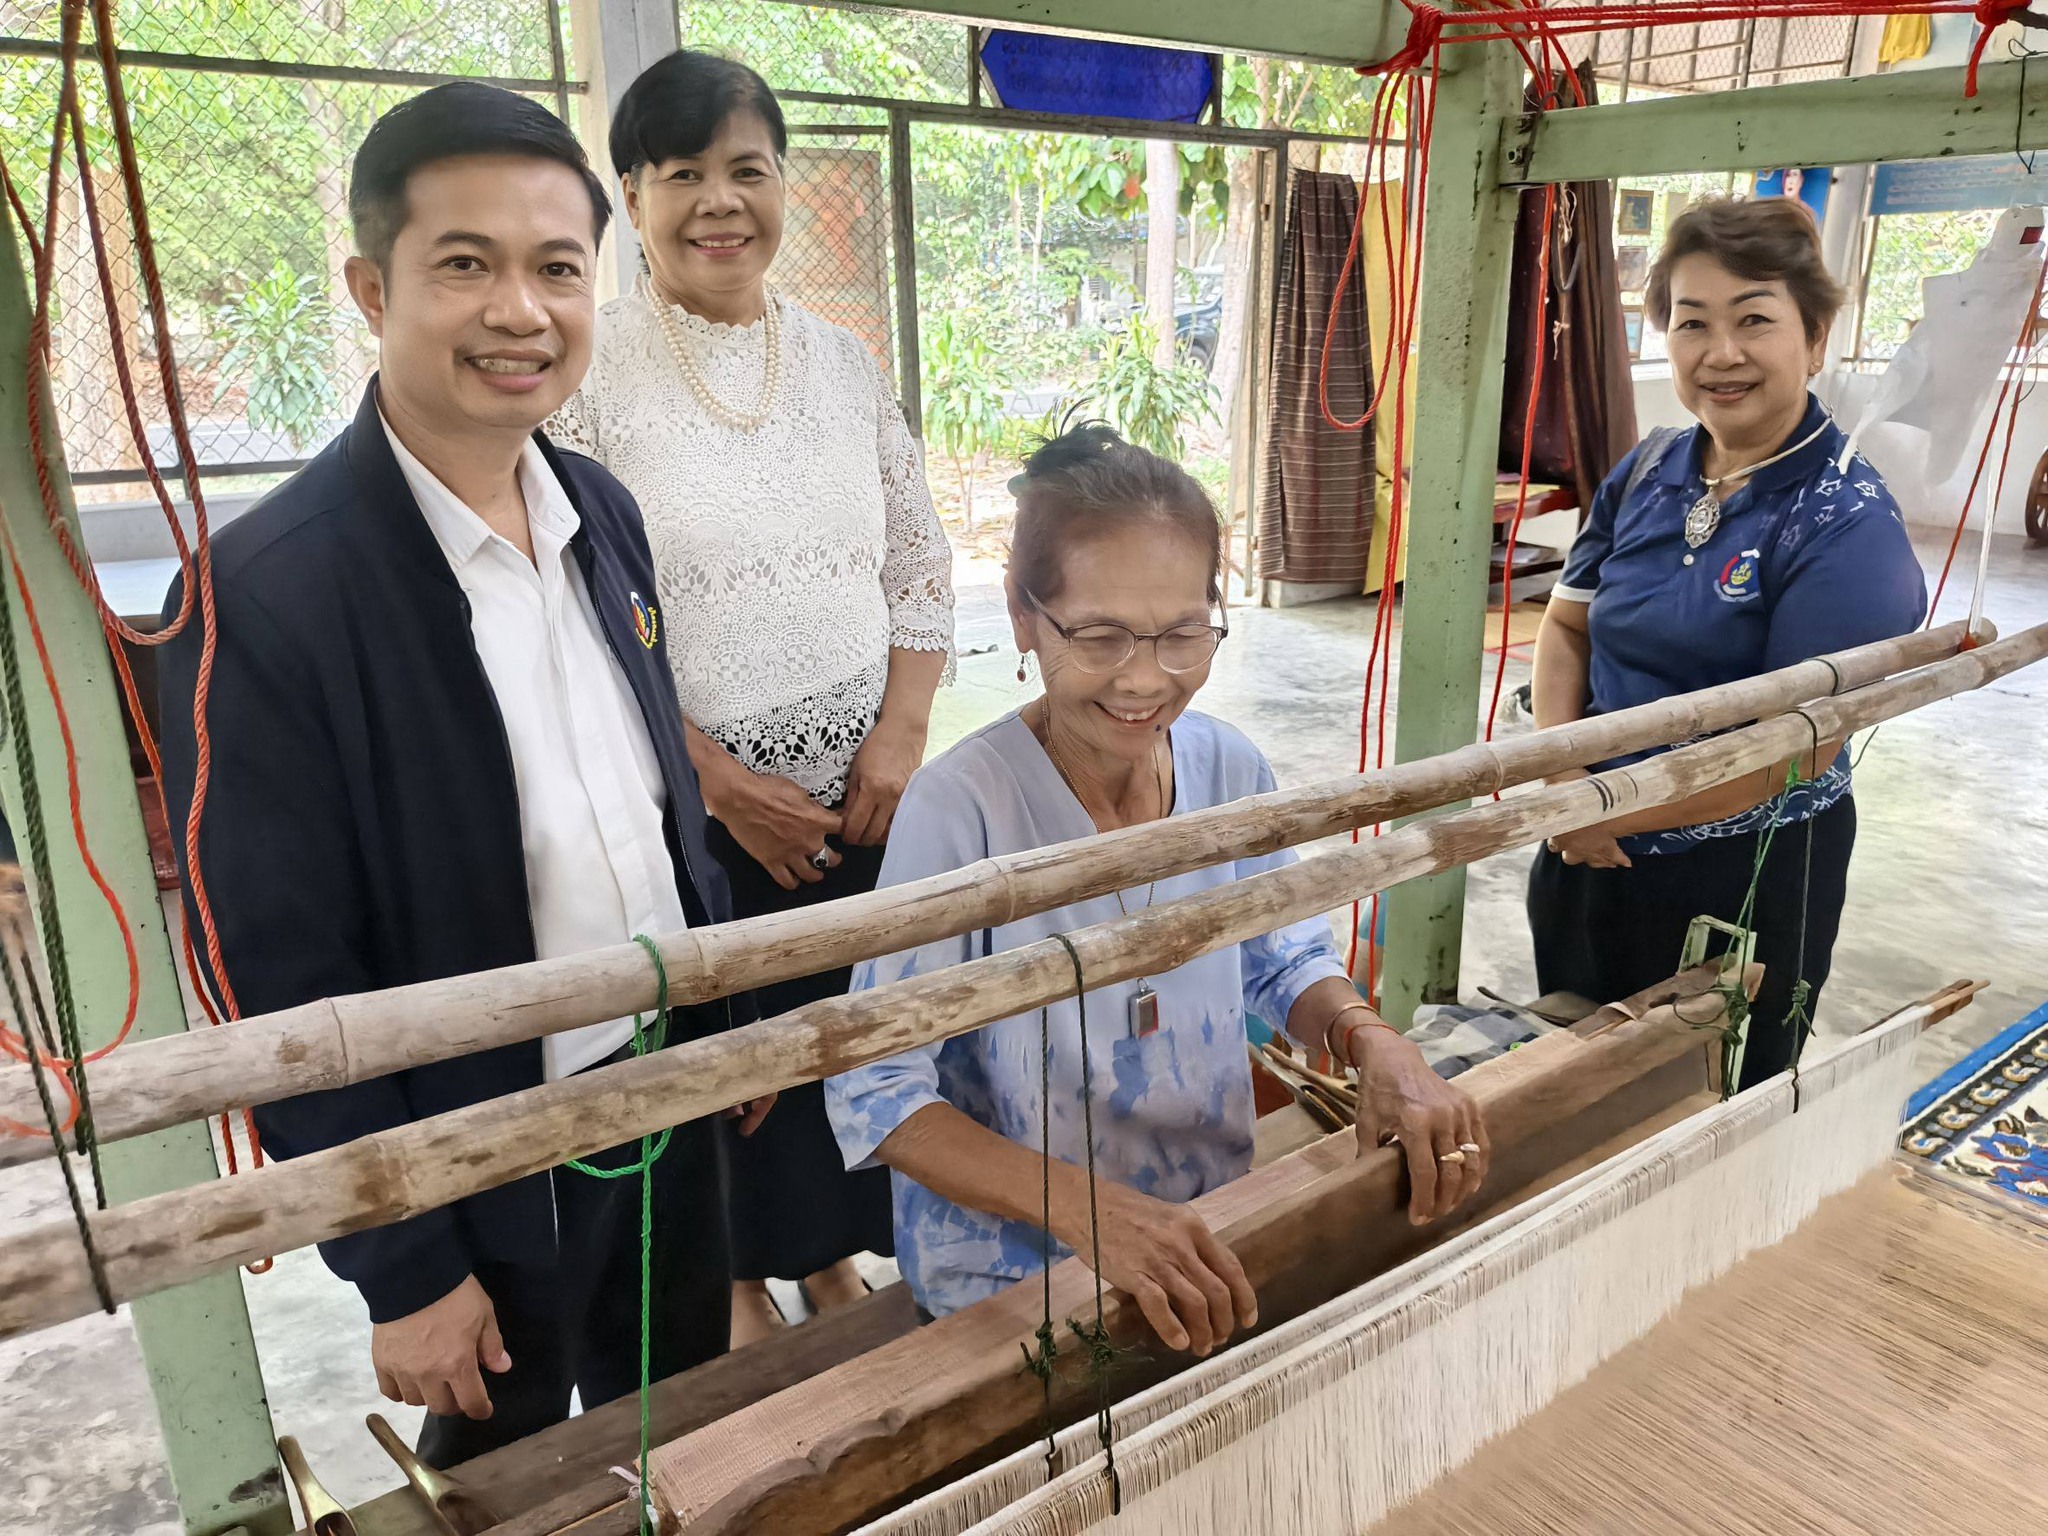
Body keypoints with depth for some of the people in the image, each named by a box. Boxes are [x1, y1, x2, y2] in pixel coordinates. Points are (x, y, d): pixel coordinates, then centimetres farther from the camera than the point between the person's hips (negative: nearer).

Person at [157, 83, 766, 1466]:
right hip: (488, 1159, -5)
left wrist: (728, 1019, 12)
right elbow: (280, 977, -18)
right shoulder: (267, 592, -23)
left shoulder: (601, 511, -3)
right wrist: (404, 1271, -11)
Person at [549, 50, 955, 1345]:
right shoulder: (591, 371, -8)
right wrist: (719, 779, -15)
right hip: (686, 804, -3)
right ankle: (727, 1274, 38)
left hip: (861, 791, 4)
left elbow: (920, 562, 8)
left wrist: (902, 734, -5)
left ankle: (826, 1250, 40)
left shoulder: (845, 362, 6)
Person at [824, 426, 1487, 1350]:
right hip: (1007, 1278, -5)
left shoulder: (1229, 770, -5)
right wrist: (1088, 1207, -31)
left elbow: (1285, 960, 11)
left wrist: (1371, 1041, -11)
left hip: (1207, 1240, 5)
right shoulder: (958, 809, -21)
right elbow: (877, 1093, -18)